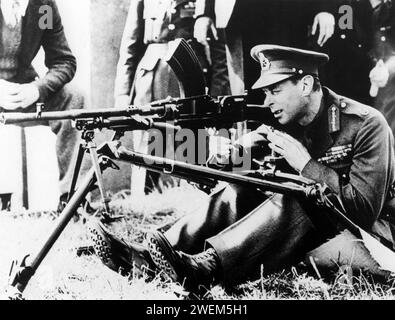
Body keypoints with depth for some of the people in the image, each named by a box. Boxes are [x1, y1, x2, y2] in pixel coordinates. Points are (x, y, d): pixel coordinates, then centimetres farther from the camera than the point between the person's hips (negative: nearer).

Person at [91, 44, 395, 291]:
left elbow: (365, 209, -24)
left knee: (292, 202, -34)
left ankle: (201, 268, -46)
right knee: (238, 194, -14)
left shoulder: (367, 125, -17)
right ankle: (146, 255, -25)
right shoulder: (288, 122, 3)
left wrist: (306, 165, -26)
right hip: (309, 219, 6)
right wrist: (240, 149, -19)